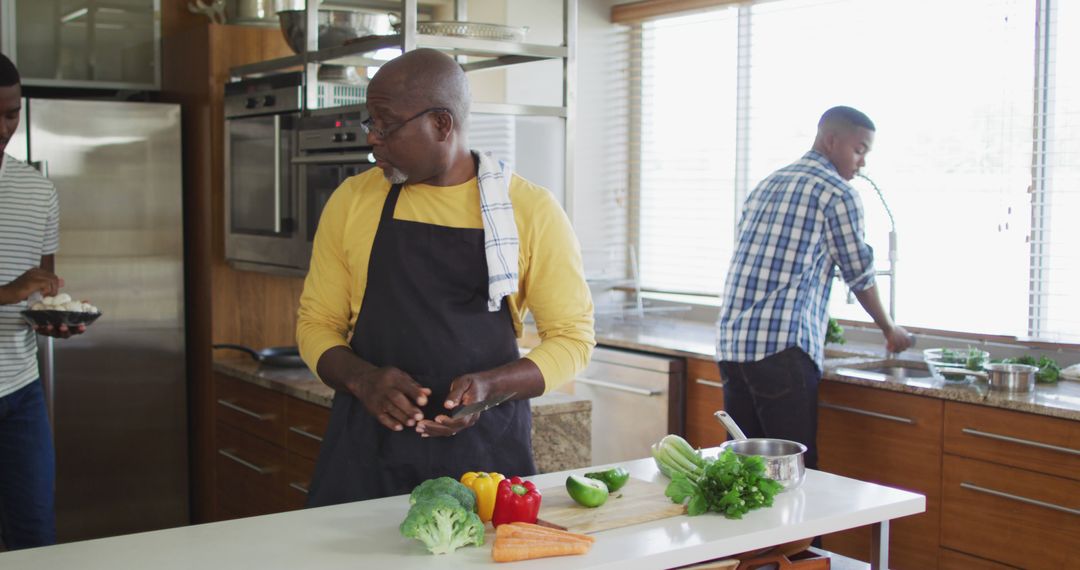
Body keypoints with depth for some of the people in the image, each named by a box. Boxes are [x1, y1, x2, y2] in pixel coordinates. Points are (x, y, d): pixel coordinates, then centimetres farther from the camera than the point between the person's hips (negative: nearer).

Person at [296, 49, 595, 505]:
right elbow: (316, 323, 9)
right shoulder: (353, 201, 3)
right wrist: (362, 378, -12)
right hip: (367, 450, 2)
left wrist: (491, 385, -16)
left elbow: (572, 336, 1)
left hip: (485, 449, -1)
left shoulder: (531, 210, -3)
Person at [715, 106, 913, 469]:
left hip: (730, 343, 8)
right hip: (781, 346, -8)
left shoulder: (767, 185, 22)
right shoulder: (837, 193, -2)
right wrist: (890, 330, 22)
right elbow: (860, 275, 5)